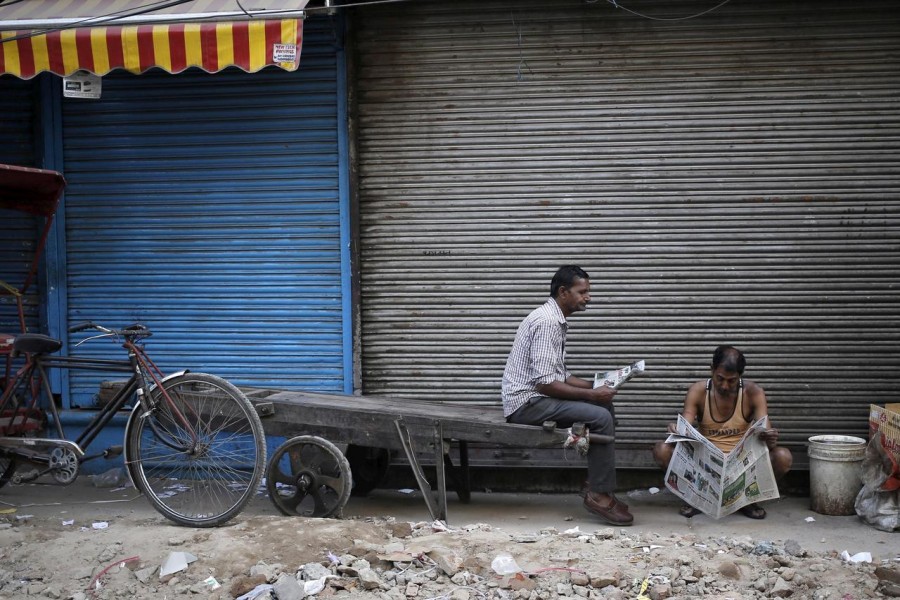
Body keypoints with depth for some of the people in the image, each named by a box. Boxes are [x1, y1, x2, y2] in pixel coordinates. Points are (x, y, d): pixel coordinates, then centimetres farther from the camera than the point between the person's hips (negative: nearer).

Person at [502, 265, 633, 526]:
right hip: (527, 402, -10)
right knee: (600, 417, -20)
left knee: (605, 406, 10)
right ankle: (599, 494, -10)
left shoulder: (556, 320, 14)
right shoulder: (547, 322, -18)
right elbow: (545, 383, -24)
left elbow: (559, 374, 20)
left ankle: (597, 483, 10)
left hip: (536, 397, 10)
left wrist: (595, 386, 6)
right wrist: (592, 394, -18)